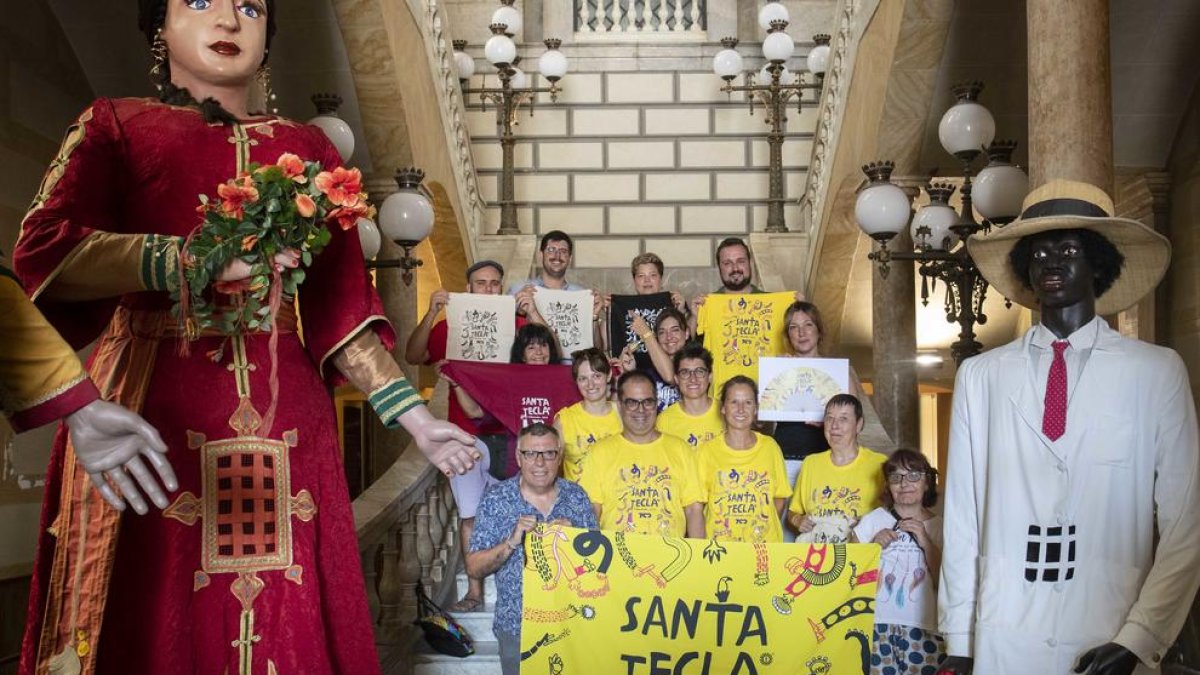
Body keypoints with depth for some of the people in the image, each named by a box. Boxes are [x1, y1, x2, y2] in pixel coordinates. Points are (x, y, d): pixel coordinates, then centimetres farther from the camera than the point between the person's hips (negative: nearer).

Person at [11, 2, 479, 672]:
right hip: (150, 404, -2)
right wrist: (197, 257, -17)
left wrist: (416, 416, 5)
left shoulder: (308, 147, 18)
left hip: (286, 414, 2)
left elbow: (344, 302, 12)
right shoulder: (115, 124, 12)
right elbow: (42, 255, -4)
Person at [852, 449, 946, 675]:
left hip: (924, 629, 0)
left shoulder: (939, 527, 9)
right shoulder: (873, 520, 9)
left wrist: (925, 542, -7)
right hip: (876, 624, 0)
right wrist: (874, 546, -6)